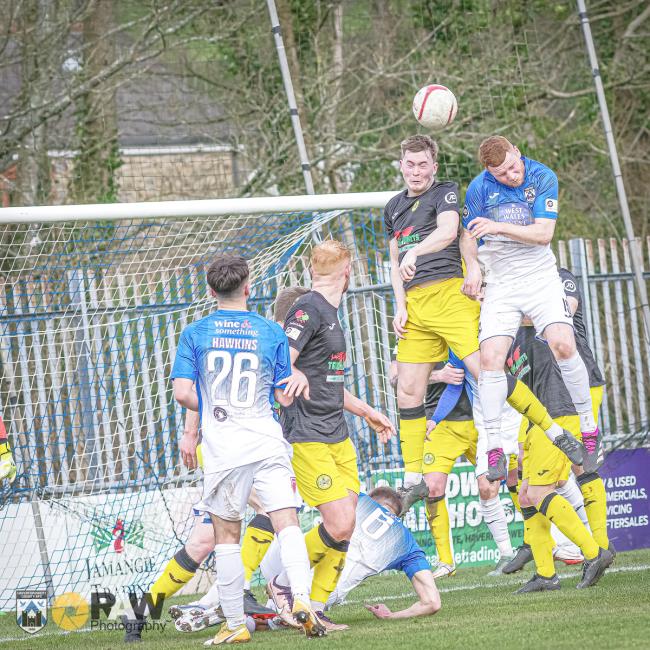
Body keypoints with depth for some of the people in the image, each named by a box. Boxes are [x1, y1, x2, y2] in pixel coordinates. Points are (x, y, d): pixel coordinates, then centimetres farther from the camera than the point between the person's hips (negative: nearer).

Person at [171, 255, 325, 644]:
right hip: (266, 441, 0)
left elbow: (183, 393, -3)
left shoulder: (195, 334, 2)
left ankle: (236, 625, 10)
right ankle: (301, 597, -26)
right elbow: (286, 397, 7)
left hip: (222, 446, 0)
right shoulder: (272, 332, 3)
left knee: (227, 535, 9)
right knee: (288, 523, -4)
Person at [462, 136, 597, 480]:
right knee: (491, 357, -15)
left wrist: (499, 227, -25)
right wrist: (473, 268, -8)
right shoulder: (479, 188, -4)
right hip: (499, 282, 1)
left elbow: (543, 233, -13)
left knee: (563, 345, -21)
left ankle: (589, 426, -4)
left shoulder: (543, 177, -7)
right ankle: (495, 449, -9)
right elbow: (469, 235, 10)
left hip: (541, 278, -1)